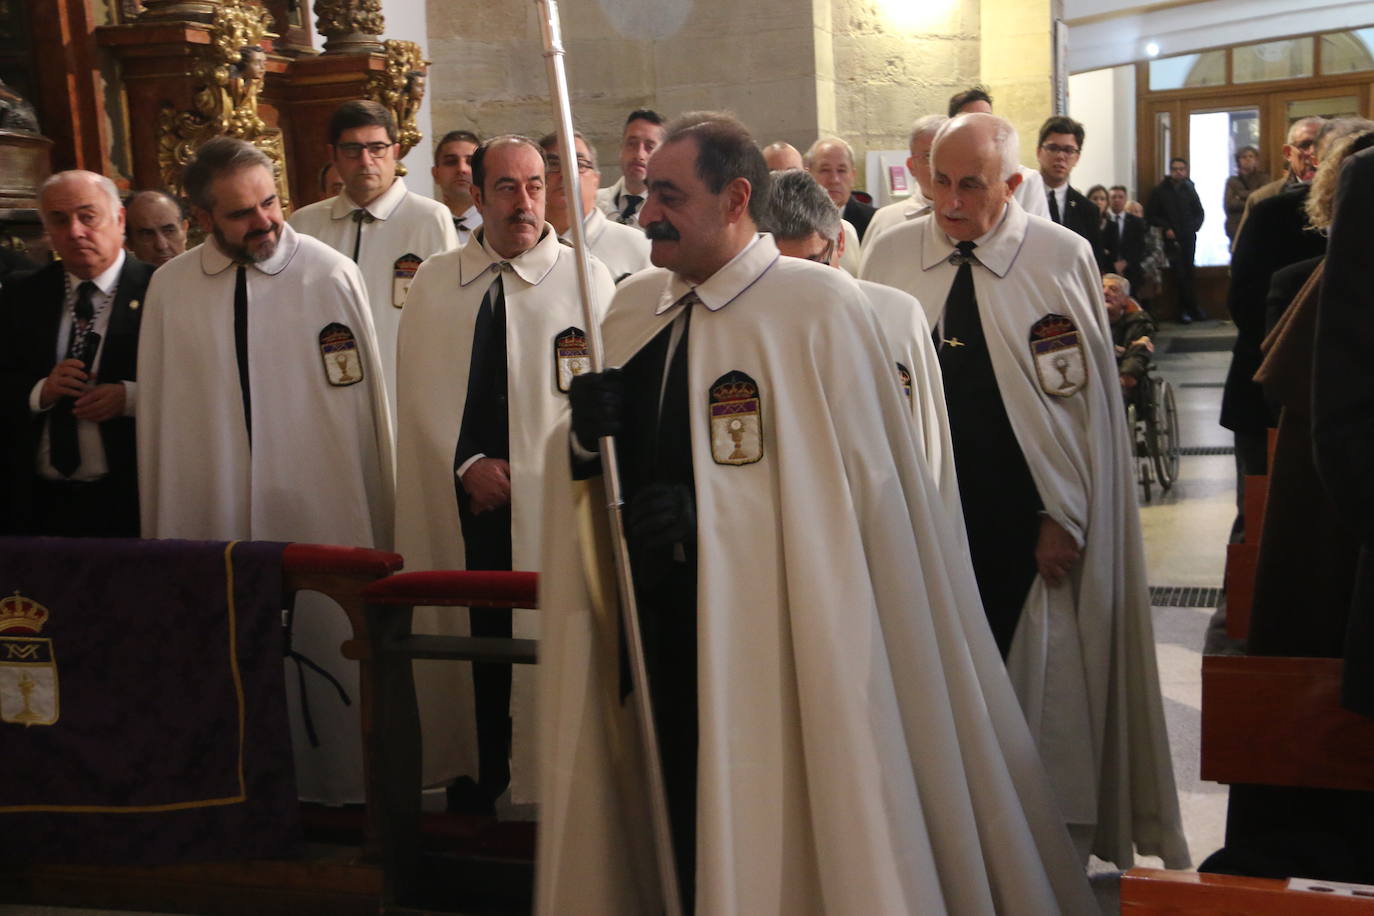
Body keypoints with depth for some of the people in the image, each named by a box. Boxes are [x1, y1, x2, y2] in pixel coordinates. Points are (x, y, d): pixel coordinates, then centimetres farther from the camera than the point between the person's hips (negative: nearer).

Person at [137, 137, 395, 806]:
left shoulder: (332, 275, -3)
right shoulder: (168, 287, 4)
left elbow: (369, 402, -1)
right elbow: (156, 414, 8)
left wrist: (381, 522, 2)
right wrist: (157, 530, 10)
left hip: (324, 517, -2)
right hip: (211, 519, 2)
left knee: (327, 652, 4)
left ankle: (339, 789, 21)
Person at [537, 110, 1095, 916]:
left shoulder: (820, 305, -11)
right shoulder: (633, 306, 9)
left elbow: (857, 479, -14)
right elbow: (588, 462, 14)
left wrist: (704, 514, -20)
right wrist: (586, 436, -9)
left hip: (778, 648, -6)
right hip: (657, 637, 6)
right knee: (681, 837, 16)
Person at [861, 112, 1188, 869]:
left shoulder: (1063, 258, -6)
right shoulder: (891, 254, 3)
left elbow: (1085, 399, -4)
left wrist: (1065, 517, -7)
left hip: (1029, 523, -3)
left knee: (1044, 691, 6)